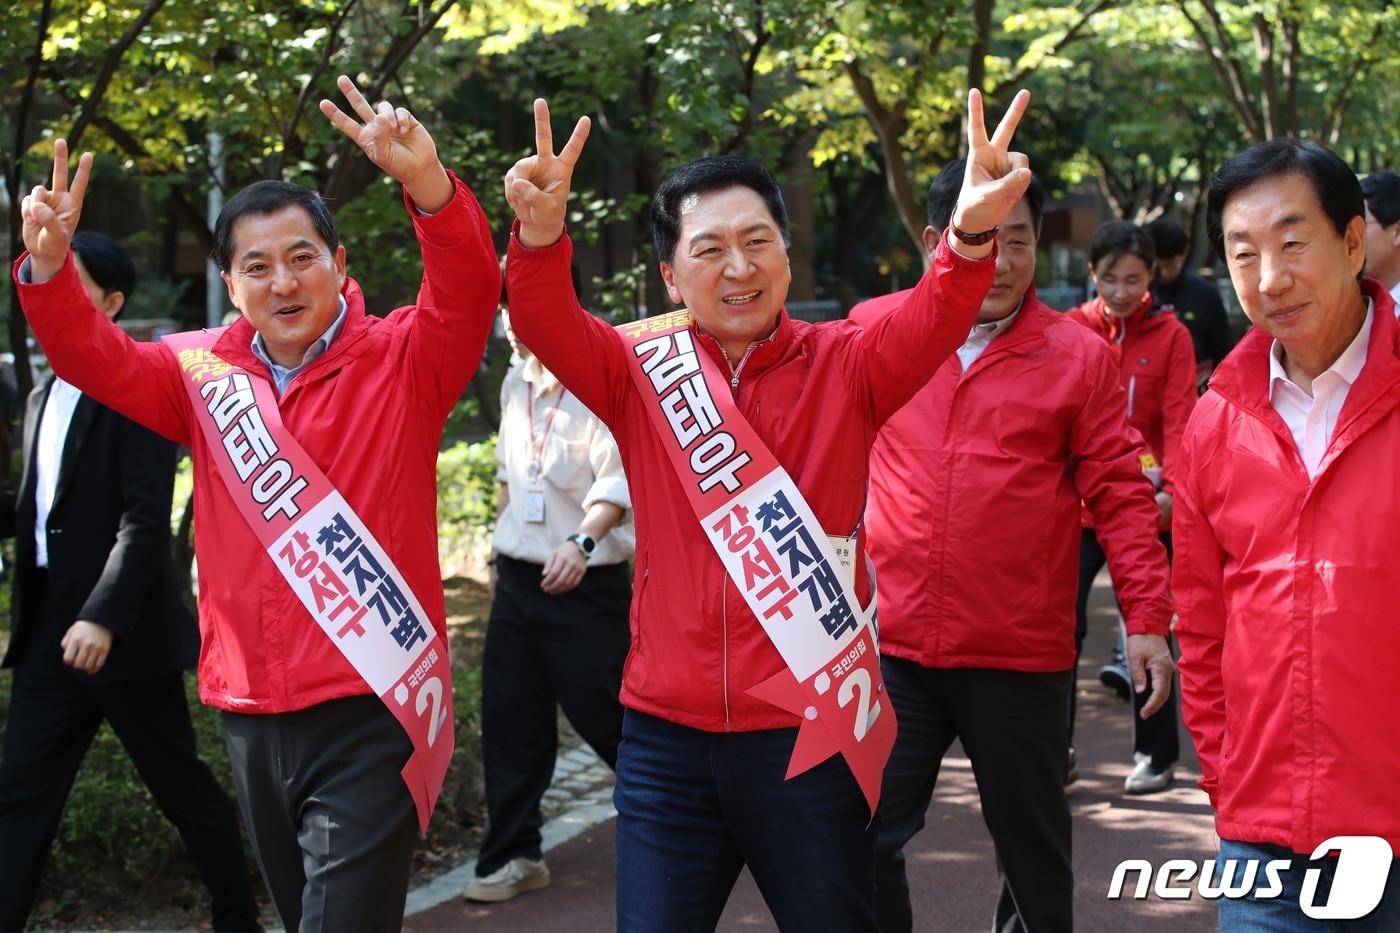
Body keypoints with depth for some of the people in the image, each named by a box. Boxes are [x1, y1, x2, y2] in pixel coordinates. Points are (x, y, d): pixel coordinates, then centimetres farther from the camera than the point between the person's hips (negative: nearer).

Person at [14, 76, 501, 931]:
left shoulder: (401, 360, -4)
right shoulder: (206, 373, 9)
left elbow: (470, 295, -20)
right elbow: (95, 359, 8)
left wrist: (428, 183, -39)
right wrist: (49, 264, -13)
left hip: (371, 712, -5)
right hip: (251, 714, 6)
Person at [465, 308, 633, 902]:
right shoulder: (516, 382, 10)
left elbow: (620, 478, -23)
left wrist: (583, 542, -37)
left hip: (586, 584, -7)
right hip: (517, 579, 7)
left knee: (605, 713, 0)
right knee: (508, 716, 7)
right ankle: (513, 855, 18)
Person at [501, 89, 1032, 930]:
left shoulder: (842, 366, -2)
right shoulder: (643, 371, 1)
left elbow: (931, 326, -20)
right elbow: (546, 322, -15)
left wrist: (971, 236, -42)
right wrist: (541, 233, -38)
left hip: (811, 728, -1)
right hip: (667, 734, 1)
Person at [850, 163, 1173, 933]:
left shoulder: (1080, 355, -2)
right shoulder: (873, 330, 2)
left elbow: (1120, 495, -1)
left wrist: (1147, 620, -6)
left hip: (1023, 655, -1)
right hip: (890, 645, 1)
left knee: (1032, 845, 14)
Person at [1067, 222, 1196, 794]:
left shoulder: (1171, 337, 0)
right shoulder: (1069, 331, 3)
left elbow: (1179, 421, -6)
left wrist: (1170, 488, -21)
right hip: (1078, 502, 1)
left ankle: (1156, 754, 19)